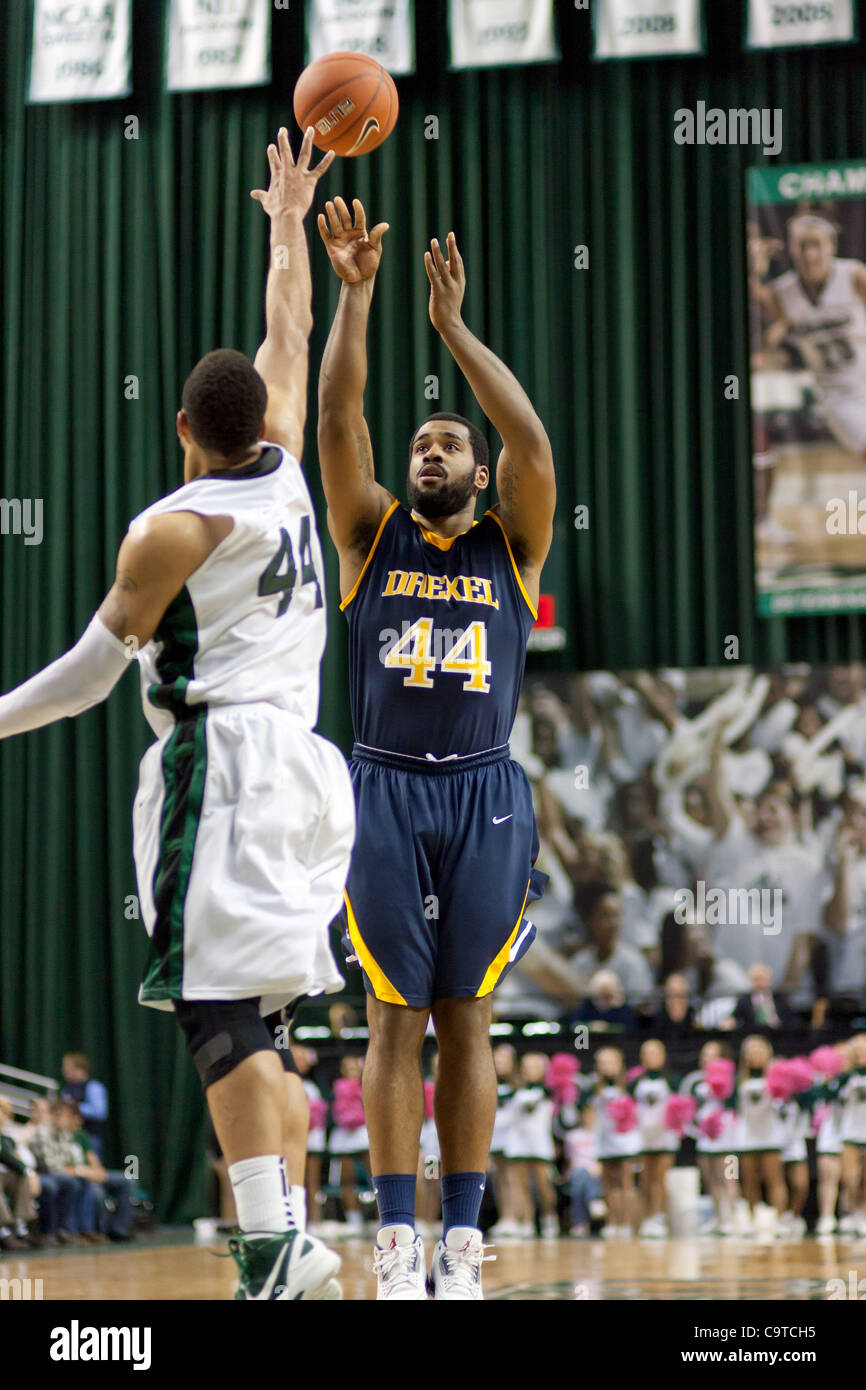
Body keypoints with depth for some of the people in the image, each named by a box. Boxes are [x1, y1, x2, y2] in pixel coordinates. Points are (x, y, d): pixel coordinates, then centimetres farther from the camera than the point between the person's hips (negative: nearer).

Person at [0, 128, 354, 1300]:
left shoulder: (172, 531, -7)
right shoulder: (286, 474, 10)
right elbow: (289, 337, 26)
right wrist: (289, 224, 39)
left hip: (218, 761, -8)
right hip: (300, 763, 8)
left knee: (218, 1012, -11)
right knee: (252, 1023, 11)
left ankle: (272, 1249, -20)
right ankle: (294, 1237, 8)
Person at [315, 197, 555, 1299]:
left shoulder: (512, 545, 9)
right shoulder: (373, 534, 10)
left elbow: (532, 440, -7)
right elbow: (337, 416, -2)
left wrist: (453, 325, -10)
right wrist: (356, 293, -11)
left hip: (483, 796, 0)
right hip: (385, 792, 0)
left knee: (466, 1021, 2)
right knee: (394, 1019, -1)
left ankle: (462, 1244, 6)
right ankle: (396, 1243, 2)